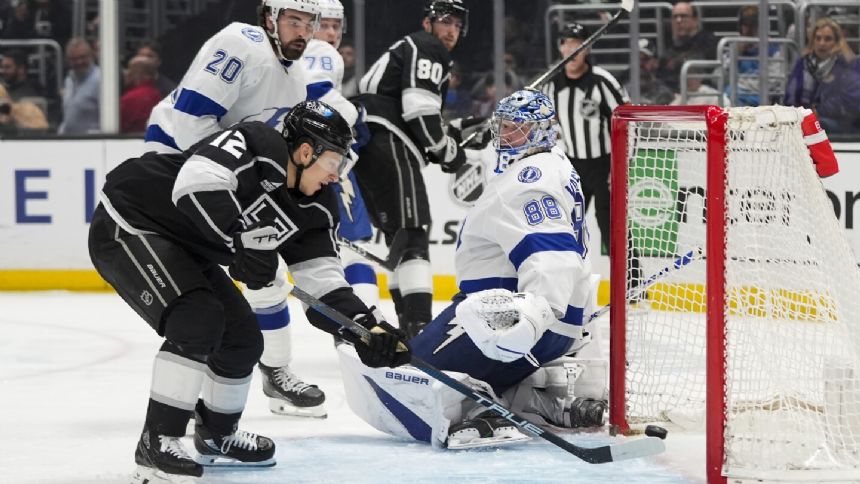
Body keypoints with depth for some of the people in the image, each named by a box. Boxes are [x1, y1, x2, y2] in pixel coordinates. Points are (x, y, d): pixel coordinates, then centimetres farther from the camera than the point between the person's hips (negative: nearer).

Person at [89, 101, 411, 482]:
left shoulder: (314, 207, -1)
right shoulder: (256, 146, -27)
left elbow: (322, 286, -3)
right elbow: (195, 179, -43)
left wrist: (366, 326, -17)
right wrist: (243, 239, -42)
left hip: (185, 248, 10)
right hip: (128, 223, -10)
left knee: (243, 339, 10)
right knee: (198, 319, -25)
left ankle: (216, 435, 34)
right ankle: (156, 444, -17)